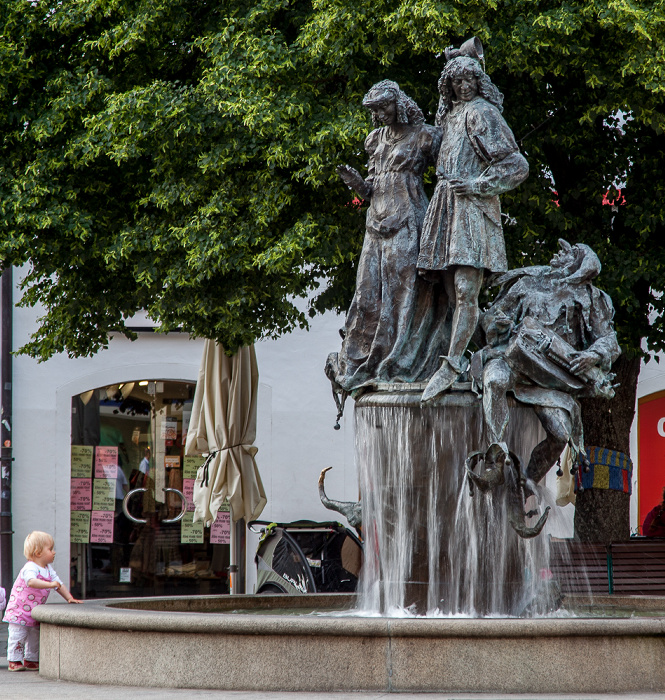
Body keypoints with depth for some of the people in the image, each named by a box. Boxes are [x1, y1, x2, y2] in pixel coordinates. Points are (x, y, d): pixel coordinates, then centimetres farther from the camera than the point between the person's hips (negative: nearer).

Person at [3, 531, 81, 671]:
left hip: (35, 612, 8)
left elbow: (59, 585, 10)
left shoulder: (49, 570, 6)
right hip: (19, 610, -8)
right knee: (18, 636, -8)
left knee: (35, 637, 12)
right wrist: (50, 584, -49)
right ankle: (14, 661, 1)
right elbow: (32, 582, -42)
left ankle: (31, 660, 23)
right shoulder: (29, 568, -22)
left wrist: (70, 598, -3)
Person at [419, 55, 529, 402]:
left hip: (472, 208, -8)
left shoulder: (483, 113, -2)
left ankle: (451, 366, -22)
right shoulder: (449, 114, 21)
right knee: (453, 295, 1)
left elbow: (515, 165, -7)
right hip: (445, 209, 8)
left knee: (465, 291, -15)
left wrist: (477, 185, -12)